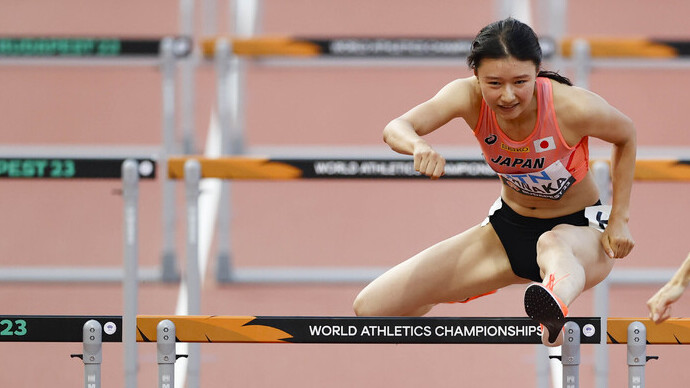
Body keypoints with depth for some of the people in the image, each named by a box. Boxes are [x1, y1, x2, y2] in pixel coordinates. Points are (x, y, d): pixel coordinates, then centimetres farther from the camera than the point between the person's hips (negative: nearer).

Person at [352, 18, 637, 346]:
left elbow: (625, 135, -4)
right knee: (371, 309, -6)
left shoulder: (573, 107, -25)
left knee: (554, 244, -47)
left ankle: (555, 306, -82)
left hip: (582, 232, -4)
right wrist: (418, 146, -57)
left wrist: (619, 219, -7)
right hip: (509, 229, 4)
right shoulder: (469, 97, -19)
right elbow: (395, 129, -33)